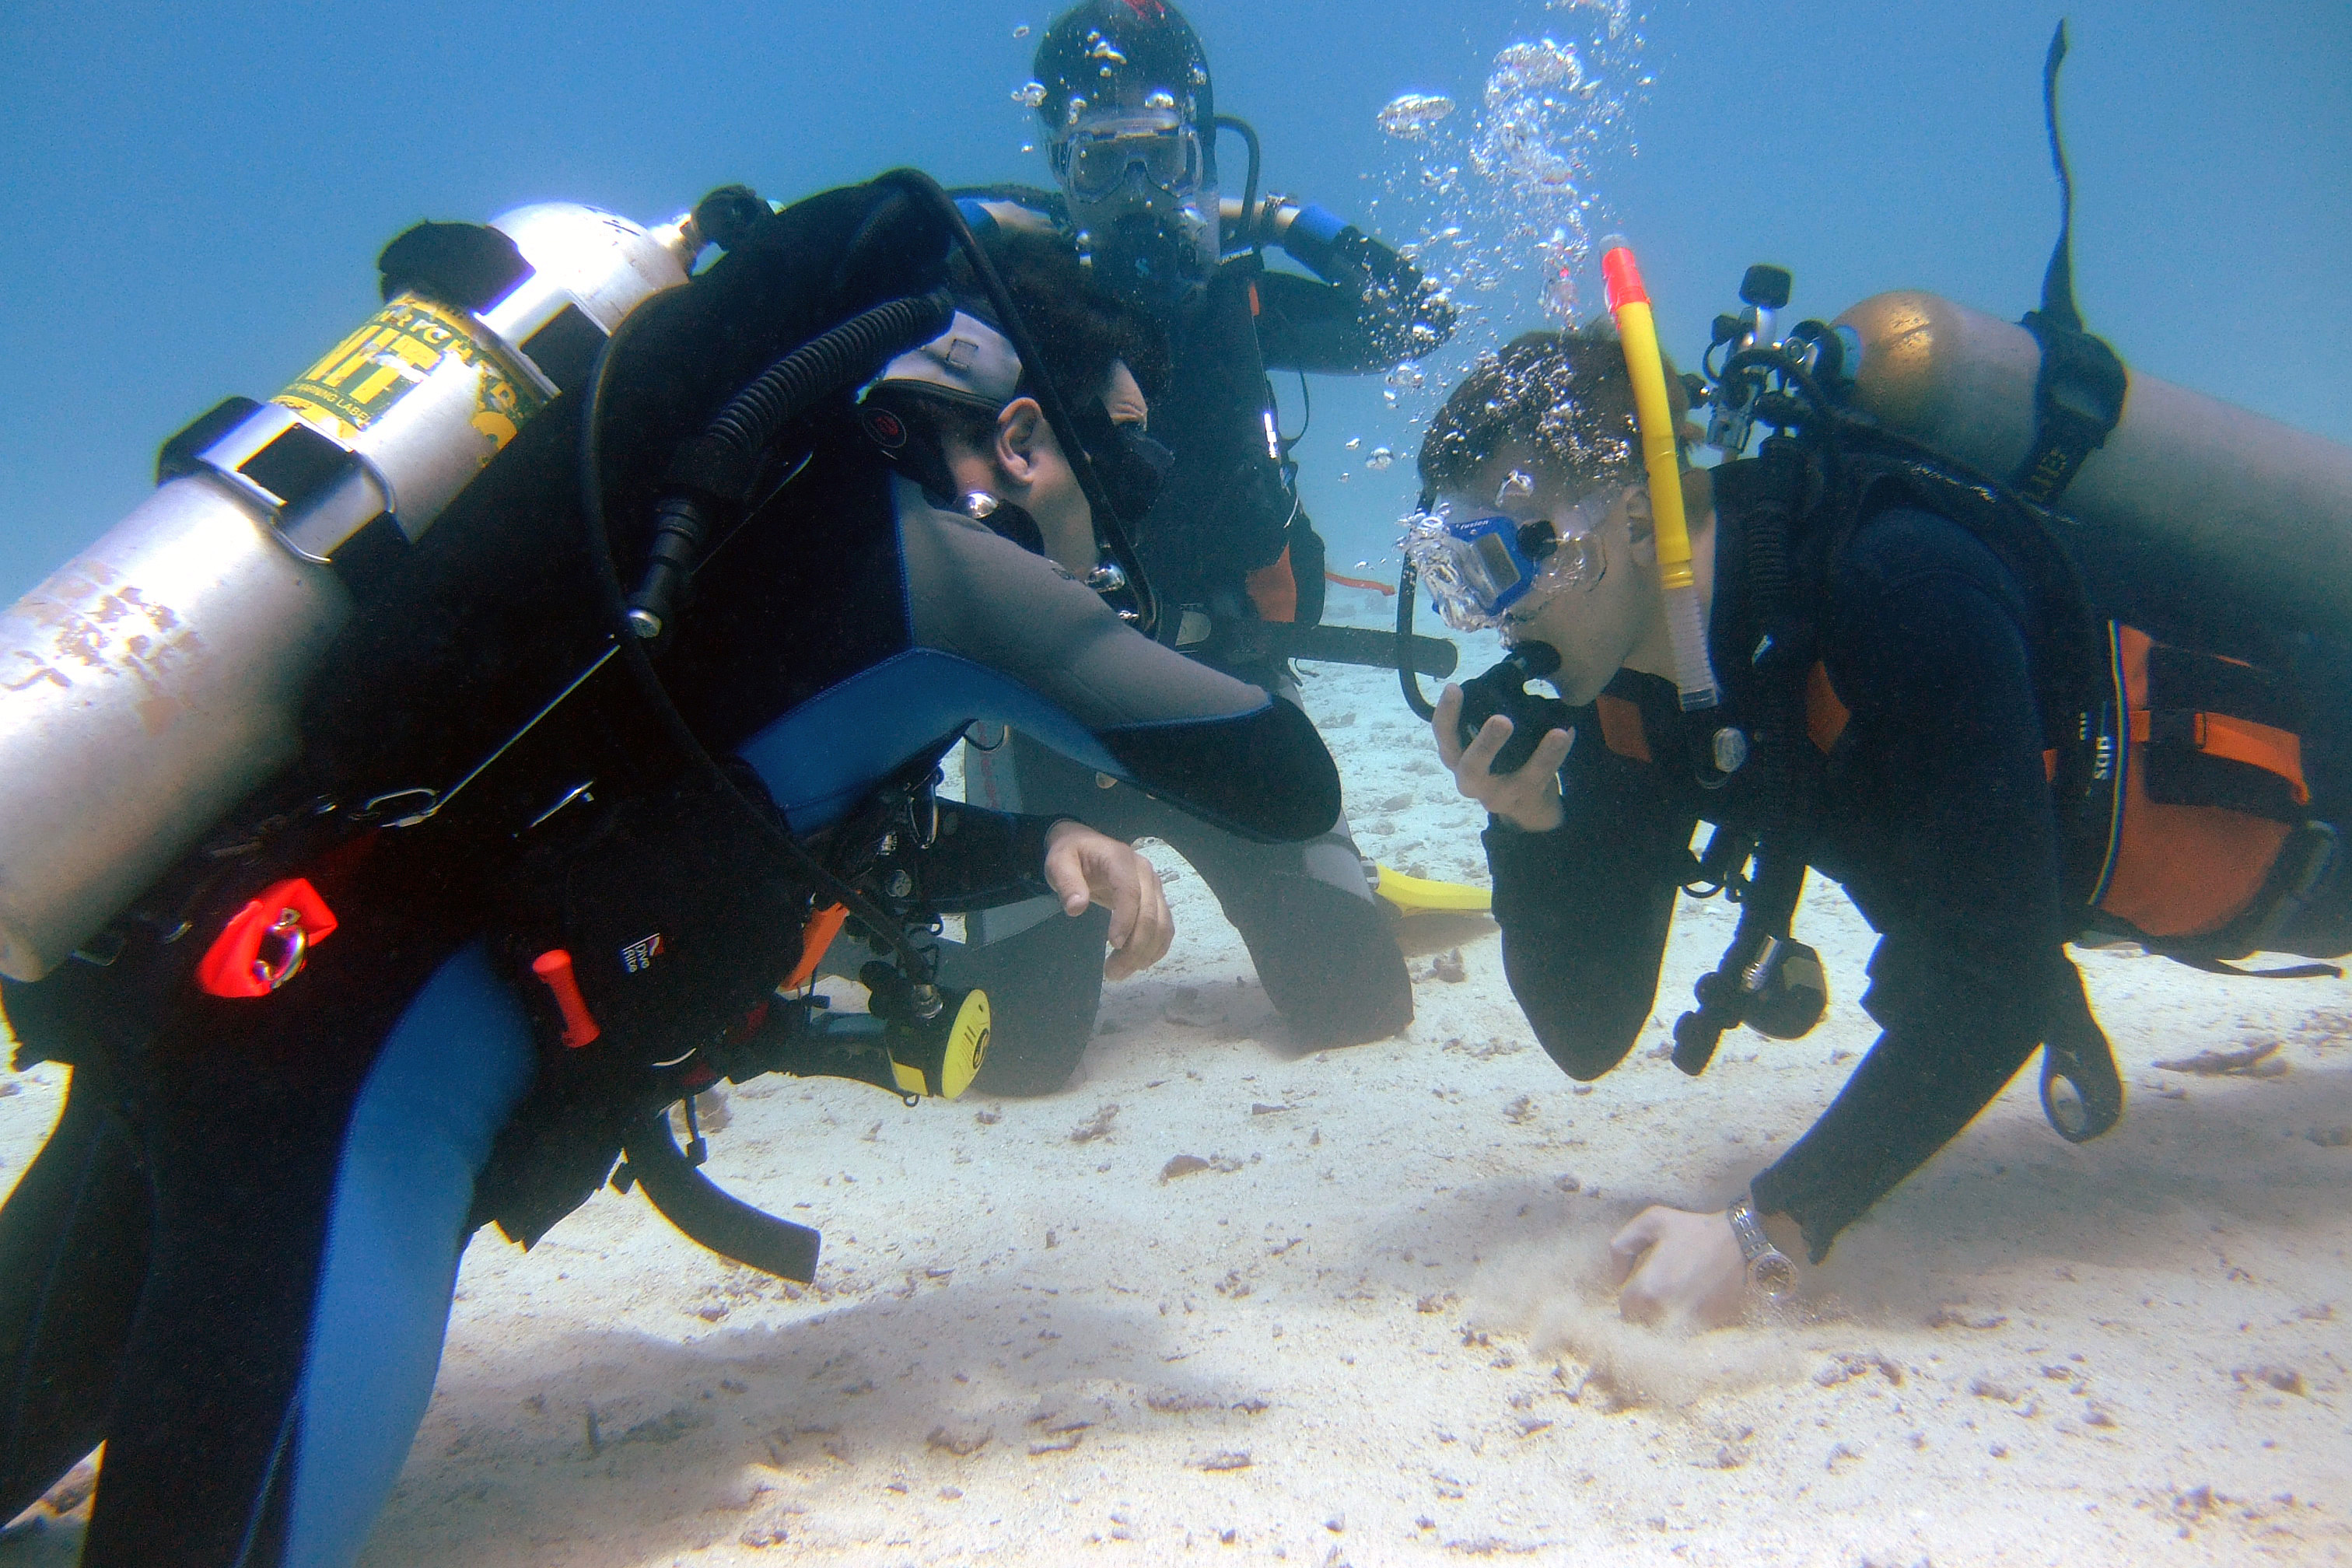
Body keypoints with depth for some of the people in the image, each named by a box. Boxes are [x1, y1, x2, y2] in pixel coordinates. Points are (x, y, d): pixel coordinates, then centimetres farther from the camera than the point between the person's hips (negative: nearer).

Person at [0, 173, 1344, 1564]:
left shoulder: (792, 480, 19)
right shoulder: (926, 551, -7)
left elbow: (833, 848, 31)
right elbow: (1289, 784, -1)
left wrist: (1036, 849, 17)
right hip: (349, 1076, -10)